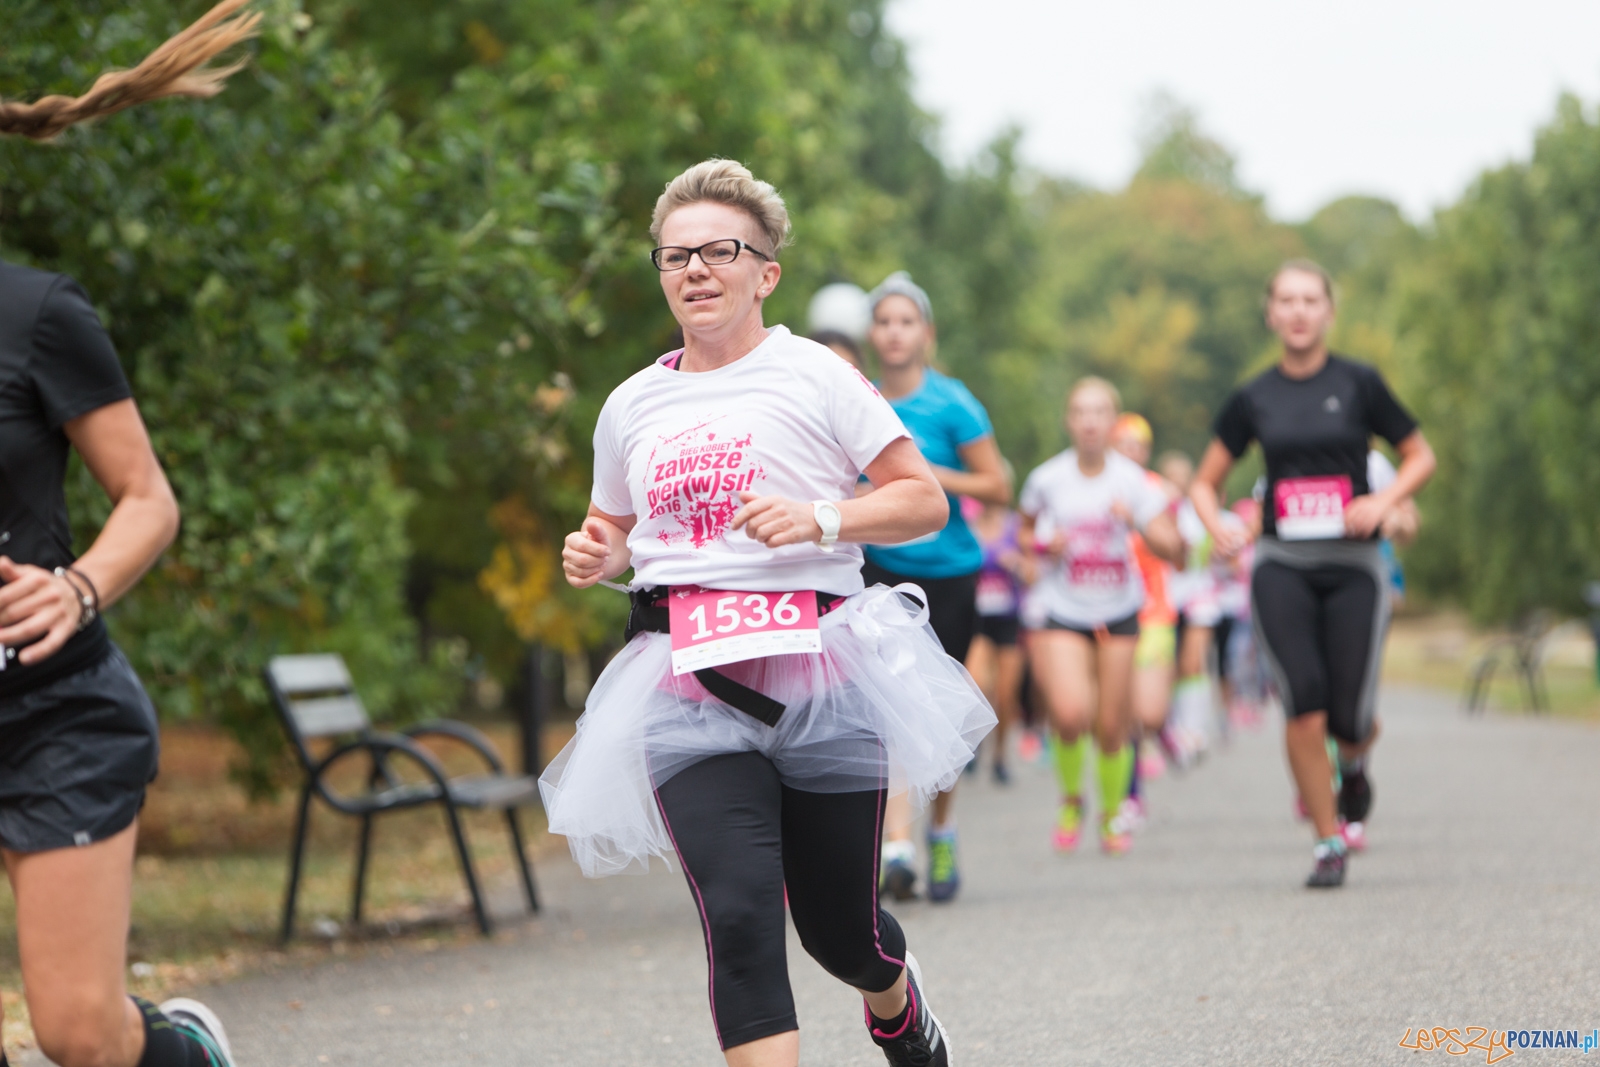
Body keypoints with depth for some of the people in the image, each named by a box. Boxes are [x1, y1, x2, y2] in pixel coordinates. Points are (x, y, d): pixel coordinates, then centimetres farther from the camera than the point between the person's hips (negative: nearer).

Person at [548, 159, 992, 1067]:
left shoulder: (815, 376, 1)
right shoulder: (632, 405, 13)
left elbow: (925, 500, 1)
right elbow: (614, 528, 29)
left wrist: (818, 520, -14)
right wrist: (596, 557, 5)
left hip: (820, 674, -2)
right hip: (690, 687, 2)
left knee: (839, 929, 8)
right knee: (740, 914, -18)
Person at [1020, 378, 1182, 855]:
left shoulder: (1131, 480, -6)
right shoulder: (1047, 479, -5)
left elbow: (1171, 548, -11)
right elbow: (1026, 531, 14)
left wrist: (1136, 521, -28)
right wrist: (1044, 545, -8)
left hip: (1116, 614, 1)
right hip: (1059, 614, -1)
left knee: (1112, 727, 3)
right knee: (1071, 712, -22)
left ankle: (1113, 814, 30)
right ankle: (1071, 798, 7)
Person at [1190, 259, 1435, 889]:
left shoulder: (1358, 384, 2)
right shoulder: (1253, 399, 7)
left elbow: (1420, 456, 9)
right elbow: (1206, 482, 14)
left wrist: (1384, 501, -9)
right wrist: (1218, 527, -7)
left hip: (1353, 567, -1)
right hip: (1282, 568, 1)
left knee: (1347, 718, -6)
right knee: (1304, 705, -14)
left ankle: (1353, 758, 33)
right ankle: (1328, 843, -1)